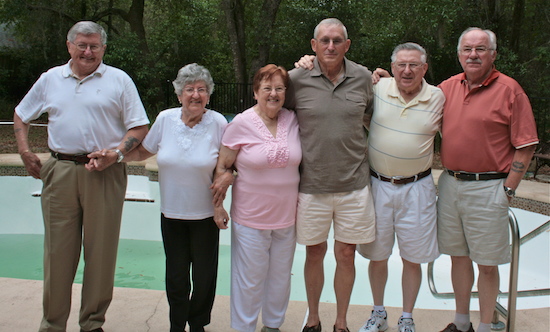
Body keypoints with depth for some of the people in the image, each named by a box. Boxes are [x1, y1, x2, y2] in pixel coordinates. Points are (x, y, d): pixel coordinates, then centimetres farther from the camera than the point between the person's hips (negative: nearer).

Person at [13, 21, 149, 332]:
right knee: (58, 250, 6)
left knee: (101, 251, 3)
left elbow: (139, 126, 2)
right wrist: (25, 150, 10)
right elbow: (21, 115, 24)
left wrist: (118, 151, -13)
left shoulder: (119, 80, 4)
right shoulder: (50, 79, 13)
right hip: (59, 171, 2)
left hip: (105, 174, -2)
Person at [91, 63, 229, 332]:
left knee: (204, 276, 8)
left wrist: (219, 205, -7)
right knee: (175, 277, 9)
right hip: (171, 212, 2)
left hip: (206, 214, -2)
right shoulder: (165, 119, -3)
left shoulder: (218, 123, -9)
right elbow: (143, 151, 9)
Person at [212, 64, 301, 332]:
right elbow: (222, 167, -4)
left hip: (287, 217, 4)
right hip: (251, 218, -4)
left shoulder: (293, 121, -1)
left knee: (280, 276, 18)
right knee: (250, 279, 7)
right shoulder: (241, 124, -9)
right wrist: (218, 206, -5)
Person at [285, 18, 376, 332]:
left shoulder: (363, 77, 1)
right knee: (314, 254, 13)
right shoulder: (297, 79, -5)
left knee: (346, 255, 10)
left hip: (354, 184, 1)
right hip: (312, 185, -1)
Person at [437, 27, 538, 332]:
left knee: (487, 262, 5)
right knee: (458, 256, 14)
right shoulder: (448, 87, 8)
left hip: (488, 189, -5)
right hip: (450, 184, 5)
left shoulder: (509, 90, -7)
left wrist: (508, 190, -10)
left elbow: (525, 146, -7)